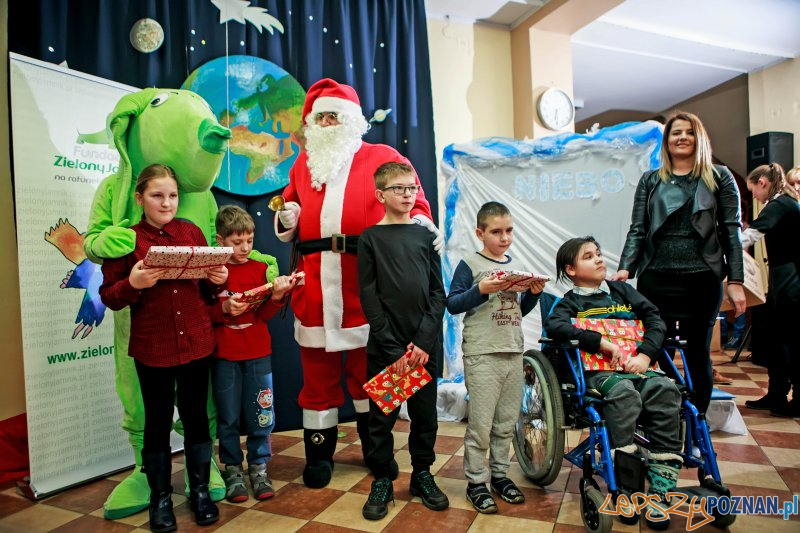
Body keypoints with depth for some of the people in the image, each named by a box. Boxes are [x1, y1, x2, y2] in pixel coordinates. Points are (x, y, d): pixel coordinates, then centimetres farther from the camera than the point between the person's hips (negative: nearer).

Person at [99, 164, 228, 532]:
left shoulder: (192, 232, 5)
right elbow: (109, 296, -2)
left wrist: (218, 280, -9)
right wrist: (132, 284, -22)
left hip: (196, 344, 2)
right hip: (152, 347, -2)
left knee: (196, 417, 12)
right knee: (158, 421, 12)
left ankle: (200, 490, 30)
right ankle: (160, 497, 30)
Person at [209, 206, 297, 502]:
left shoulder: (260, 269, 5)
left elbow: (265, 315, 1)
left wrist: (277, 296, -17)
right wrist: (224, 308, -20)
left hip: (258, 354, 2)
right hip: (224, 356, -1)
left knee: (260, 415, 6)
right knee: (228, 417, 9)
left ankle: (258, 469, 22)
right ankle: (233, 470, 24)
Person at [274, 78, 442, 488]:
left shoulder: (382, 158, 7)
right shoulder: (303, 164, 20)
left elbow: (414, 203, 4)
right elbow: (290, 212, 28)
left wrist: (422, 223, -17)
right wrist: (286, 219, 6)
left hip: (365, 291, -3)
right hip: (315, 291, 3)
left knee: (368, 374, 10)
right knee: (318, 377, 9)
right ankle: (319, 455, 25)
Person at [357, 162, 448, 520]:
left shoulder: (425, 235, 8)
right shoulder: (370, 238, 0)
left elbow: (438, 292, 4)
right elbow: (369, 298, -5)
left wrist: (423, 340, -8)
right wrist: (393, 349, -11)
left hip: (423, 344, 3)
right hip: (384, 345, -2)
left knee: (425, 413, 11)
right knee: (382, 415, 6)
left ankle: (422, 474, 30)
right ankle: (382, 481, 24)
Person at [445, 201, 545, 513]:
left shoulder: (516, 267, 12)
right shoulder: (470, 264, -5)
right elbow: (452, 305, -10)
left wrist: (534, 294, 1)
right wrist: (480, 290, -23)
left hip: (513, 352, 6)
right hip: (482, 354, -6)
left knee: (507, 421, 14)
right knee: (480, 424, 0)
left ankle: (500, 474, 30)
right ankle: (476, 482, 14)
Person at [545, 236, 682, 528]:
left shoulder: (622, 290, 21)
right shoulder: (570, 302, 9)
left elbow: (655, 318, 11)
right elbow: (554, 326, -14)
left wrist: (645, 354, -7)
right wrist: (602, 342, -20)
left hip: (637, 366, 4)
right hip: (598, 372, -3)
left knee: (665, 389, -28)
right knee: (623, 393, -36)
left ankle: (660, 486, -23)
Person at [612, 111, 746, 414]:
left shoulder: (719, 178, 9)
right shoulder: (650, 181, 12)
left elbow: (731, 231, 5)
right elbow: (637, 230, 6)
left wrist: (736, 281, -2)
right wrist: (625, 269, -7)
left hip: (703, 278, 0)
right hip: (656, 278, 1)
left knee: (698, 352, 7)